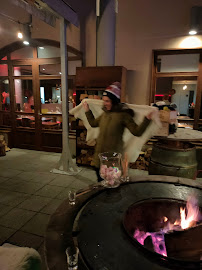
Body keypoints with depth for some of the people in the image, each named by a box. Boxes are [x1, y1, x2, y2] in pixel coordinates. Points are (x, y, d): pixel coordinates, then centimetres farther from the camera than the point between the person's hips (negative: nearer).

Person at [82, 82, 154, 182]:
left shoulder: (123, 114, -12)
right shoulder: (105, 113, 7)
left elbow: (137, 132, -17)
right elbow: (93, 123, 24)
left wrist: (147, 119, -29)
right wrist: (87, 110, 26)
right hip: (99, 154, 6)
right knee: (100, 181, 21)